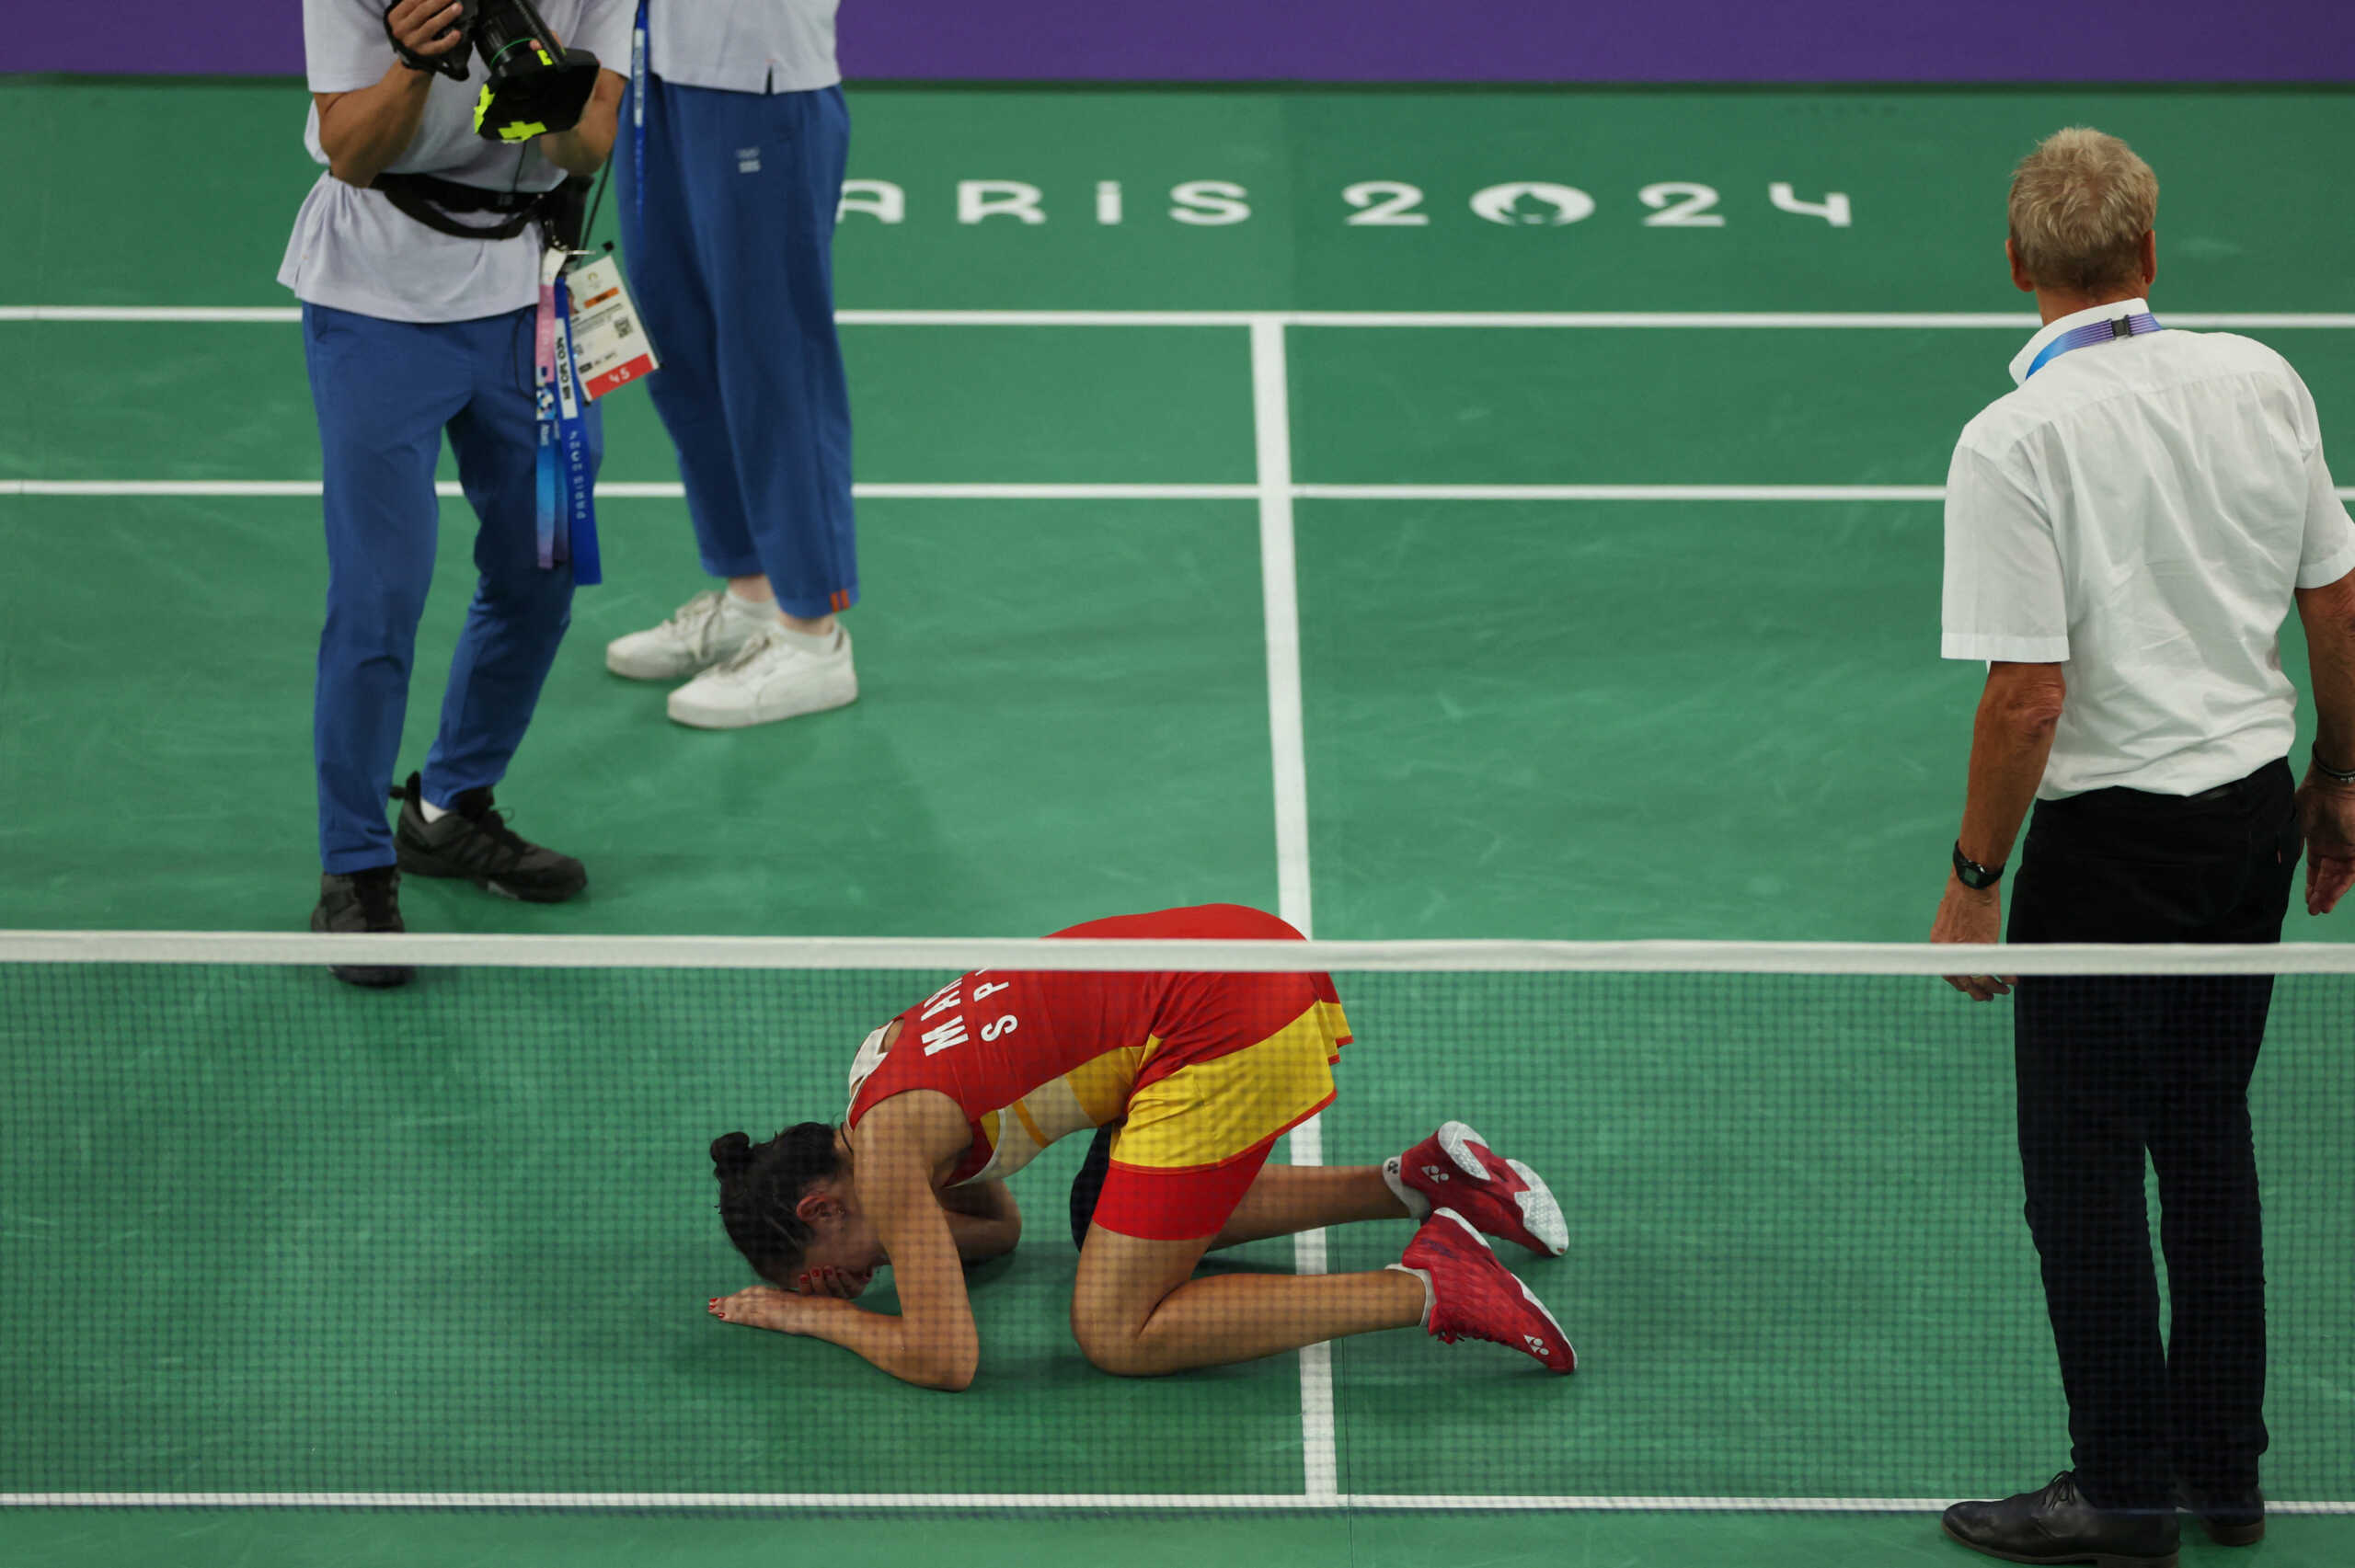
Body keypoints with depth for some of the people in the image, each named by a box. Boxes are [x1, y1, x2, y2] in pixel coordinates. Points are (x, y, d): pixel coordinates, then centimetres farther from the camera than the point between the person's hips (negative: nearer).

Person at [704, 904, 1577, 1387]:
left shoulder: (885, 1148, -7)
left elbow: (943, 1359, -8)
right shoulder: (882, 1056, 20)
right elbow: (997, 1226, 35)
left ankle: (1430, 1287, -11)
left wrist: (815, 1312, 7)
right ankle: (1423, 1179, 20)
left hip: (1226, 1031, -10)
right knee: (1175, 1218, 31)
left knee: (1113, 1335, -3)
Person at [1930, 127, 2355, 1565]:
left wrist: (1974, 880, -9)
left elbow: (2029, 699, -20)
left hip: (2111, 836, -6)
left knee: (2086, 1162, 6)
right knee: (2209, 1136, 18)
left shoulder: (2016, 439, -18)